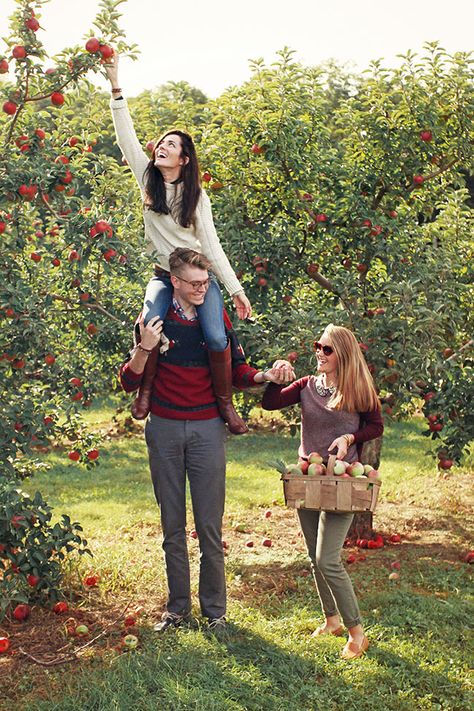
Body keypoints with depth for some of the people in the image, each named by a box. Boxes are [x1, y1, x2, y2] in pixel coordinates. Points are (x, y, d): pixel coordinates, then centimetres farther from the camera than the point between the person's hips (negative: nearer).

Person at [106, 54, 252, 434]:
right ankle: (146, 388, -7)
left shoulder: (196, 196, -1)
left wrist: (236, 290, -8)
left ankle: (226, 402, -2)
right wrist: (116, 88, -13)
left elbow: (212, 244, -2)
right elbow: (127, 137, -6)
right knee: (149, 324, -30)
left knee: (217, 338, -23)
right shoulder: (148, 180, 3)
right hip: (164, 275, 1)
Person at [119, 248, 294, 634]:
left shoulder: (217, 320, 3)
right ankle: (178, 606, 20)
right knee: (173, 524, 8)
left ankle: (214, 608, 12)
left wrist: (267, 376, -12)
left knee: (210, 525, 0)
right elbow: (129, 382, -2)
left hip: (207, 429, 0)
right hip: (164, 430, 0)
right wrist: (144, 348, -19)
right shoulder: (154, 320, -1)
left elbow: (238, 373, 8)